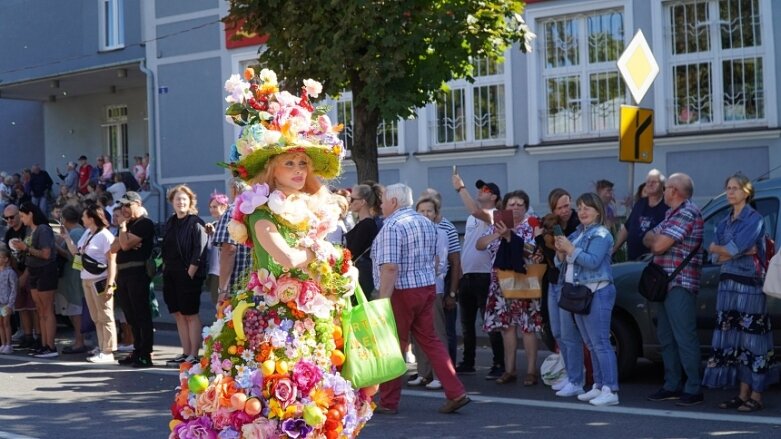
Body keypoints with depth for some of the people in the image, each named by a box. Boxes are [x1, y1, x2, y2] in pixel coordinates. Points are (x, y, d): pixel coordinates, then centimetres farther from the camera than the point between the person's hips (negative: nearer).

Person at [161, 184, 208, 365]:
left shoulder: (195, 223, -8)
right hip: (171, 275, 7)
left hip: (188, 275, -7)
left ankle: (194, 354, -2)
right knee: (178, 315, 8)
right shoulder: (170, 223, 13)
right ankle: (186, 352, 13)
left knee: (191, 315, -4)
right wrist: (166, 268, 10)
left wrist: (190, 273, -16)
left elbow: (200, 251, -14)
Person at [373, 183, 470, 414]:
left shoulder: (392, 226, -15)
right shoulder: (426, 223, 13)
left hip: (402, 291, -8)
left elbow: (390, 267, -22)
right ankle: (456, 393, 2)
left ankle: (388, 402, 11)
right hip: (427, 287, 8)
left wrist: (383, 300, -23)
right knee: (430, 340, 10)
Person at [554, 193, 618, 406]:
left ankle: (610, 390, -13)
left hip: (597, 292, -9)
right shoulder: (577, 233, 18)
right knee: (591, 345, 11)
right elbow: (562, 264, 18)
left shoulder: (601, 234, -7)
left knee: (601, 343, -12)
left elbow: (593, 261, -20)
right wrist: (561, 252, -2)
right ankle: (599, 386, 16)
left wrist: (570, 249, -17)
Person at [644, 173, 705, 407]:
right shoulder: (672, 214, 19)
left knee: (685, 338, -10)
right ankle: (672, 386, 19)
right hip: (665, 283, 10)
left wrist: (654, 239, 3)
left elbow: (659, 245, -18)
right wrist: (656, 238, -6)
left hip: (680, 285, -10)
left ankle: (693, 389, -8)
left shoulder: (688, 213, -13)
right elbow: (647, 240, 15)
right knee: (666, 337, 13)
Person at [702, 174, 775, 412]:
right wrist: (743, 251, -9)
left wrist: (716, 248, 3)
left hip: (749, 284, -7)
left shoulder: (755, 219, -5)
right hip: (727, 284, 7)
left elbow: (732, 249, -17)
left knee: (751, 339, -6)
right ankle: (743, 394, 9)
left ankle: (756, 396, -4)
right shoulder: (724, 222, 16)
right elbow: (716, 257, 6)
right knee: (733, 341, 5)